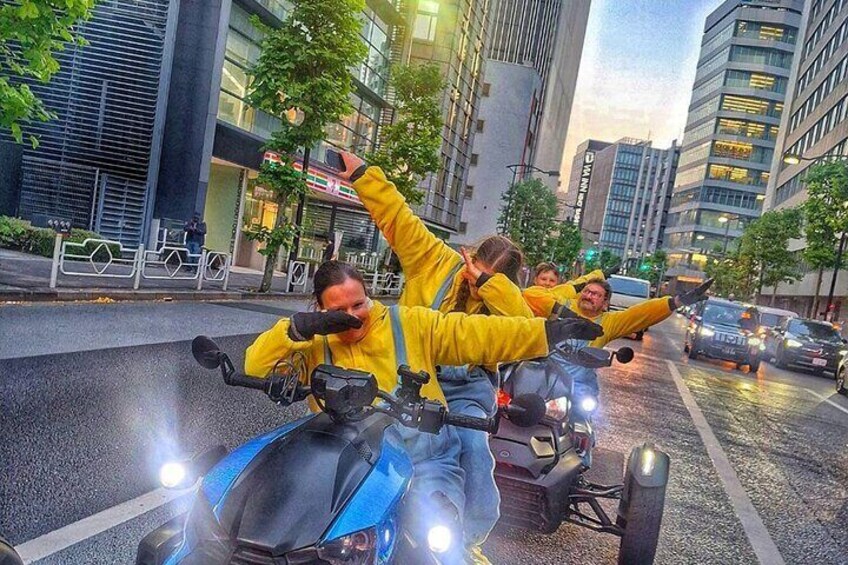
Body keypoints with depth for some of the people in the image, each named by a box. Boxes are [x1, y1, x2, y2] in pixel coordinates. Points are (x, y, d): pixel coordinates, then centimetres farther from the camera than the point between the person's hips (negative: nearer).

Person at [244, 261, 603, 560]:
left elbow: (475, 334, -2)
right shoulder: (314, 344, 6)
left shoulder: (409, 324, 2)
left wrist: (549, 332, -7)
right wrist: (298, 328, -15)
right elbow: (257, 366, 0)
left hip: (426, 463, -2)